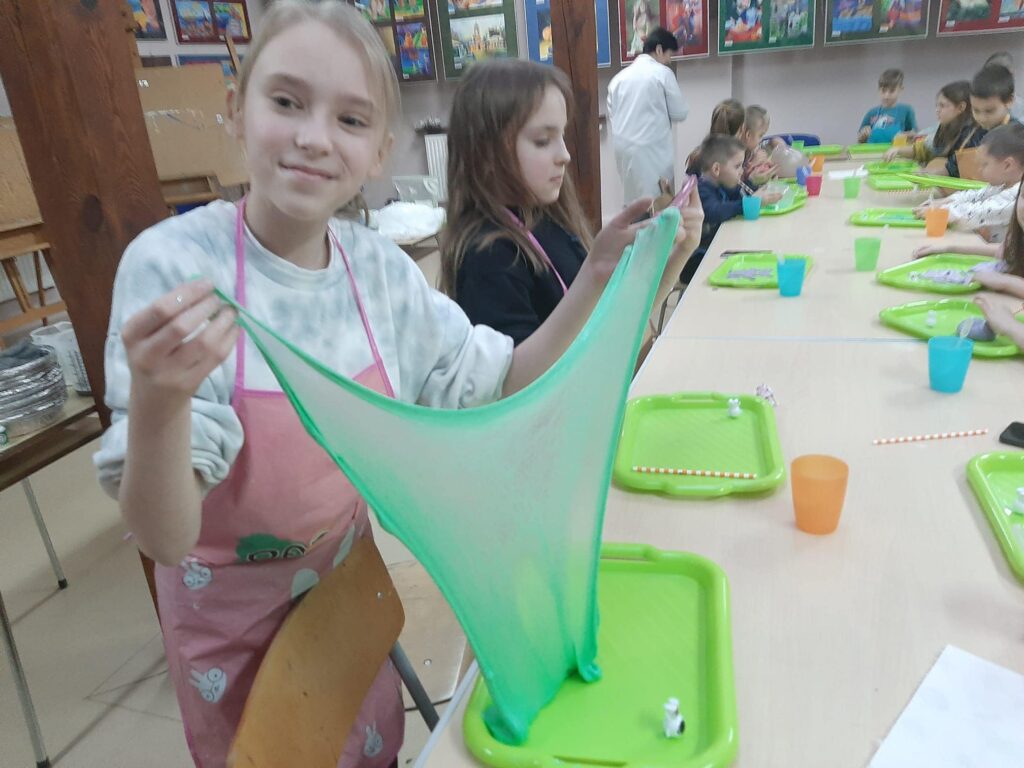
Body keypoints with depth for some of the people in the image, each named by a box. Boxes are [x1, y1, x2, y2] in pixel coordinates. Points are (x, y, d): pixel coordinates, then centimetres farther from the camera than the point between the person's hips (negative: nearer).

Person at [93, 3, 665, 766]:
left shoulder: (381, 269, -13)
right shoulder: (173, 266, -26)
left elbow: (501, 390, -7)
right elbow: (165, 539, -27)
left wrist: (596, 278, -17)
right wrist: (158, 401, -47)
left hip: (349, 577, 4)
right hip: (232, 614, -3)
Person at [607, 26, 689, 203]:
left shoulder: (619, 77, 11)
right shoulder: (662, 73, -4)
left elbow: (611, 116, 14)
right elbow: (680, 113, 0)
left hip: (624, 147, 6)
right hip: (653, 148, -6)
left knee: (633, 202, 12)